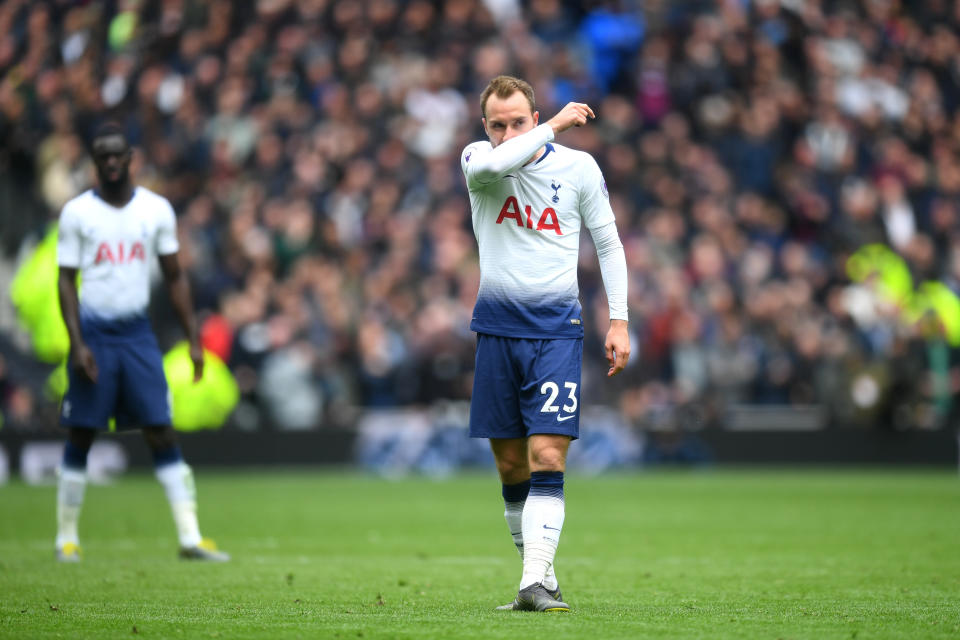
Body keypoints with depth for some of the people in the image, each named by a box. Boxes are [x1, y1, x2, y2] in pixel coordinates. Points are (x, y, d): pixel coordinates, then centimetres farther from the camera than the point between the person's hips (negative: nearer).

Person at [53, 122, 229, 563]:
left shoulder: (156, 210, 5)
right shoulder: (77, 213, -1)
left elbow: (174, 277, 11)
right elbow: (66, 281, -1)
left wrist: (193, 339, 6)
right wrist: (77, 344, -10)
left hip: (138, 332, 2)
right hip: (94, 332, -2)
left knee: (161, 433, -4)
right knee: (80, 436, 2)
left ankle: (190, 537, -7)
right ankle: (67, 538, 13)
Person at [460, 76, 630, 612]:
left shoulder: (578, 166, 1)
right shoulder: (478, 160, 1)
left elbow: (608, 242, 9)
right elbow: (490, 164, -26)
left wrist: (619, 320, 3)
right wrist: (554, 127, -18)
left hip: (557, 327, -2)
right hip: (497, 326, 2)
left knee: (547, 458, -13)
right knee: (511, 465, 6)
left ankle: (537, 584, -19)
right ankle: (539, 572, 18)